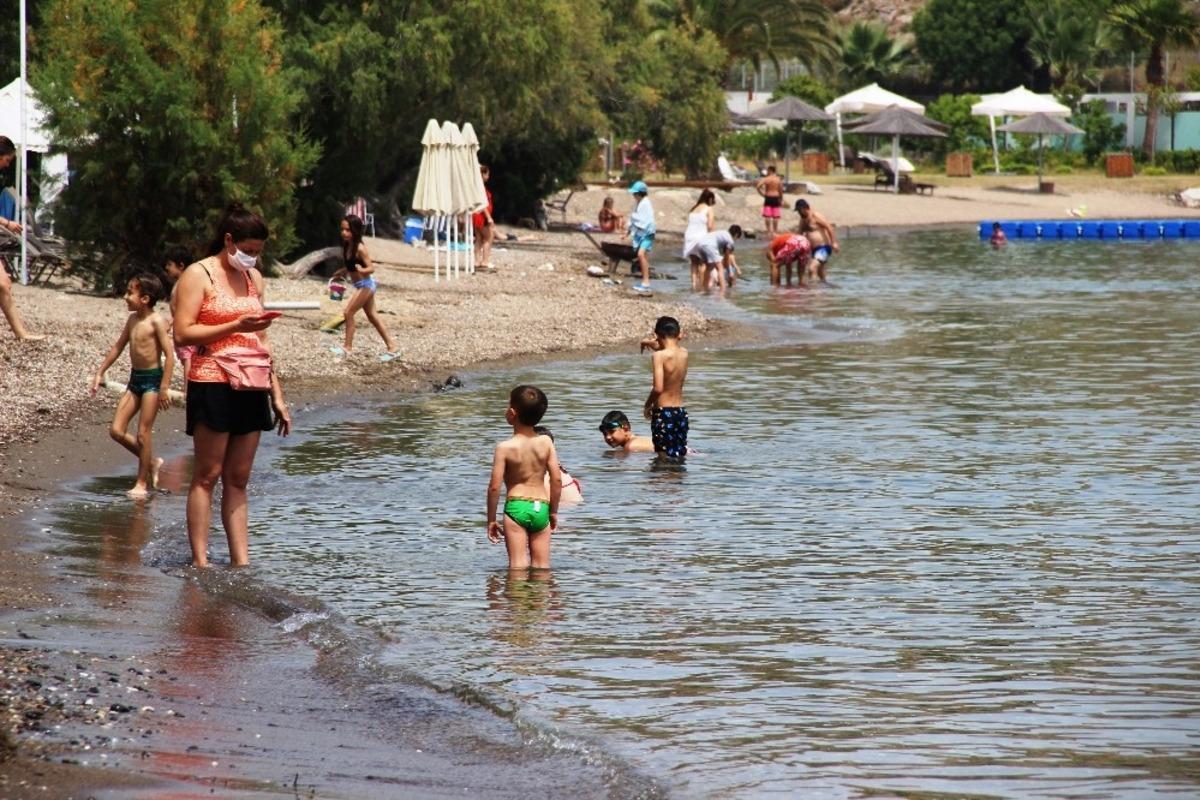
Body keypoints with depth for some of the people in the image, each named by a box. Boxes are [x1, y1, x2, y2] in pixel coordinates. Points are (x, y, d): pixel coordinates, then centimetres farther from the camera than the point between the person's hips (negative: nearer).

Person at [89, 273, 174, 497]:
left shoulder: (156, 322, -15)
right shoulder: (132, 319, 8)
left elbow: (170, 354, -17)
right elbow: (118, 347, 19)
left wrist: (164, 388, -20)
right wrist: (100, 373, 18)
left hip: (152, 379, -8)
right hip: (135, 378, 8)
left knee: (143, 433, -3)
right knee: (116, 431, 4)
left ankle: (142, 483, 8)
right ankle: (151, 462, 22)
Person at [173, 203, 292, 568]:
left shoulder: (253, 278, 17)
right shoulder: (199, 275, -3)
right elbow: (183, 333, -12)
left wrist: (276, 395, 17)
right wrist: (236, 326, -18)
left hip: (250, 388, 6)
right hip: (212, 384, -6)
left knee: (238, 479, 6)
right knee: (207, 476, -4)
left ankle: (241, 562, 5)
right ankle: (200, 561, -4)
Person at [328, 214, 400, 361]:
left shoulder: (359, 248, -21)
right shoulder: (347, 247, 4)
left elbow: (371, 268, -22)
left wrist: (362, 270, -41)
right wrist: (342, 272, 27)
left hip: (365, 284, -10)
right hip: (361, 285, 10)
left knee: (348, 313, -7)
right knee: (372, 316, 12)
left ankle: (347, 347, 3)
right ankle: (392, 346, 16)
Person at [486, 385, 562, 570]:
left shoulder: (505, 447, -9)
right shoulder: (546, 442, -1)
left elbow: (494, 487, -9)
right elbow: (557, 480, -1)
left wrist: (491, 520, 2)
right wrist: (553, 511, 12)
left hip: (516, 507, -3)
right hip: (541, 507, 3)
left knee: (518, 566, -3)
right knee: (542, 567, 9)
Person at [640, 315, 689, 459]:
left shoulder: (659, 356, -15)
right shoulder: (684, 353, 5)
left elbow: (658, 388, -21)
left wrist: (647, 405, -6)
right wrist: (654, 345, 26)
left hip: (663, 411, -6)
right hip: (681, 411, 6)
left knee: (664, 456, -2)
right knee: (681, 453, 15)